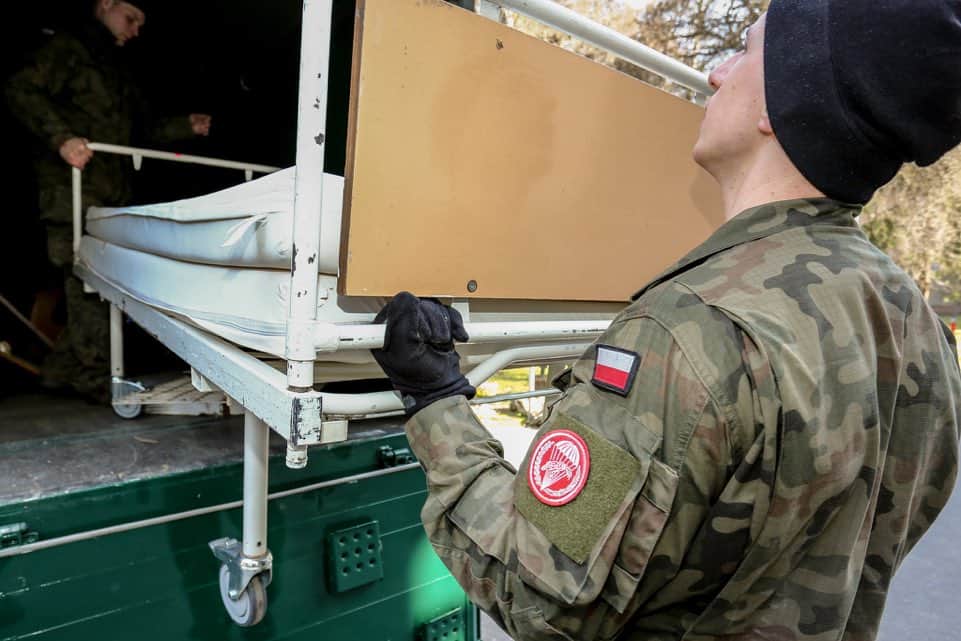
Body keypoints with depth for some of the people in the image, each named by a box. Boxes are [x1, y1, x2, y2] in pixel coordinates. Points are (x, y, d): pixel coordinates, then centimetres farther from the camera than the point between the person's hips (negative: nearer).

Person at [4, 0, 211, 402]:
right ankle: (97, 378, 0)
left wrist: (185, 127, 11)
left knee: (90, 291, 8)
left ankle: (62, 369, 19)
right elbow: (21, 91, -11)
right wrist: (63, 138, -24)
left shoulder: (118, 70, 26)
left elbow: (143, 129, 27)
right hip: (73, 191, -8)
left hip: (112, 195, 8)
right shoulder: (68, 48, 1)